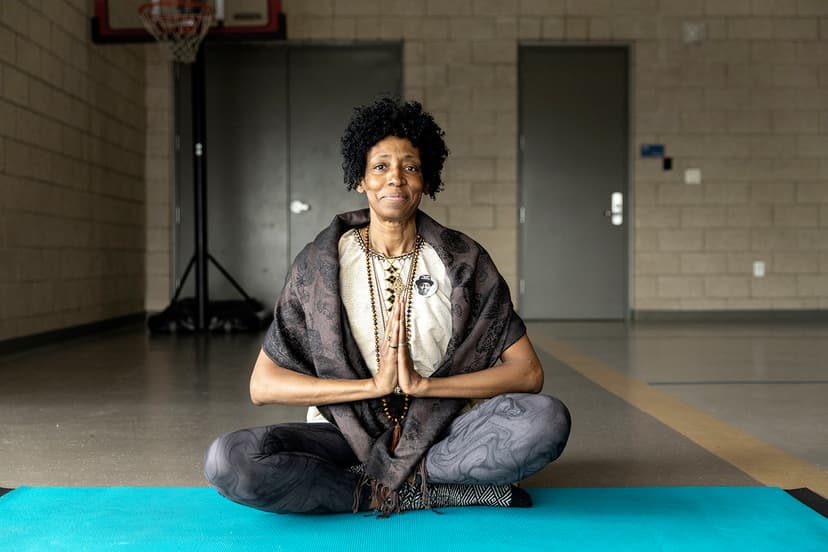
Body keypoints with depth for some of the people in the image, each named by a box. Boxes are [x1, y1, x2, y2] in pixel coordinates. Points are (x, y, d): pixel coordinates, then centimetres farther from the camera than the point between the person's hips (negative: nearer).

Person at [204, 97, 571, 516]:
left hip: (442, 435, 0)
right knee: (228, 459, -28)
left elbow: (528, 372, -4)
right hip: (346, 434, 1)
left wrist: (422, 384, -17)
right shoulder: (319, 264, 1)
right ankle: (440, 491, -19)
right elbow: (262, 385, -4)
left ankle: (379, 487, -18)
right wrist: (373, 384, -15)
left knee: (547, 419, -28)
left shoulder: (464, 261, 2)